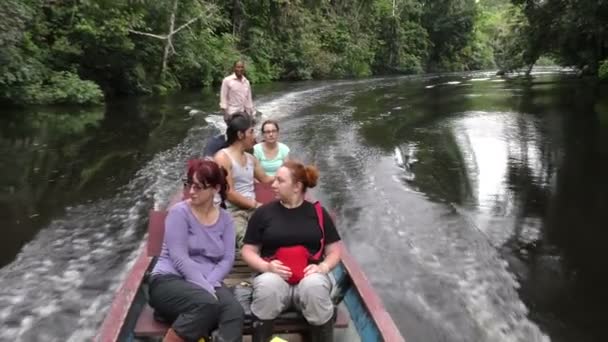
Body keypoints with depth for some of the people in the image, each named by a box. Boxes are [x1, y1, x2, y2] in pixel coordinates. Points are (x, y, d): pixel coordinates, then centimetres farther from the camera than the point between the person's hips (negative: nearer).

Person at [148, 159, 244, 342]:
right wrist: (204, 287, -22)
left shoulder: (225, 219, 10)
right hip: (170, 280, -4)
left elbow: (227, 259, 2)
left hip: (210, 283, 4)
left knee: (235, 312, -28)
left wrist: (210, 284, -16)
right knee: (206, 304, -36)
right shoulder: (179, 212, -4)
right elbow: (179, 258, -14)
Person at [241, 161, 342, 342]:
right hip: (275, 275, 0)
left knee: (315, 286, -36)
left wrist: (323, 267, -9)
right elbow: (248, 250, 9)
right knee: (267, 285, -36)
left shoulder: (318, 213, 10)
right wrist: (266, 266, -10)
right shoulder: (263, 212, 9)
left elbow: (334, 251, 12)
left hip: (309, 275, 0)